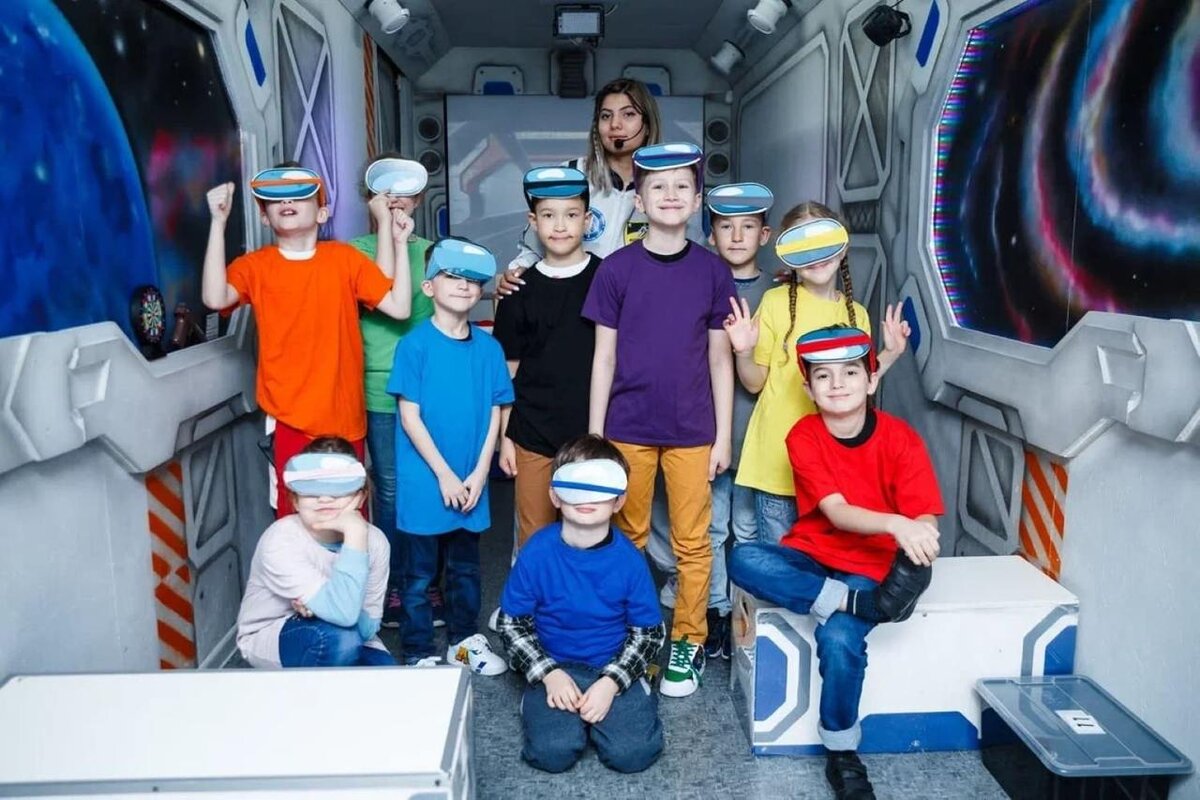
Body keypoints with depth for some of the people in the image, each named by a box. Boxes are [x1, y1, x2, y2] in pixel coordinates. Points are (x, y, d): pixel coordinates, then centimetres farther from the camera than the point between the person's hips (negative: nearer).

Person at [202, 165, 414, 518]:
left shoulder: (345, 258, 2)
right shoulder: (254, 266, 0)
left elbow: (399, 307, -5)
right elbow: (215, 298, -20)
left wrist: (399, 242, -9)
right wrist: (218, 222, -19)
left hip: (344, 416, 1)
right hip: (288, 419, -1)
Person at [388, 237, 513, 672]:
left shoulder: (488, 348, 2)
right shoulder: (415, 344, -10)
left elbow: (494, 414, 4)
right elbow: (409, 415, -11)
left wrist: (478, 474, -4)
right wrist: (444, 475, -12)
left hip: (472, 483, 4)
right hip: (424, 482, -4)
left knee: (466, 567, 18)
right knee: (419, 573, 8)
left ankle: (465, 639, 35)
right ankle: (419, 653, 23)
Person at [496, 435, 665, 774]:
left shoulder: (629, 560, -11)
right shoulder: (537, 554, -11)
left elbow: (649, 631, -2)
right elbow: (512, 622, 0)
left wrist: (611, 682, -14)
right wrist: (549, 674, -12)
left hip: (615, 667, 1)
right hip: (555, 666, 0)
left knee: (633, 753, -19)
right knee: (552, 753, -22)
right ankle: (540, 703, 10)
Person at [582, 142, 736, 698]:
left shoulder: (712, 271, 1)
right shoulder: (617, 269, -1)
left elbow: (719, 359, 5)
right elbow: (604, 356, 1)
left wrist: (723, 436, 3)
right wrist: (594, 434, -1)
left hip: (692, 430, 1)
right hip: (628, 428, 0)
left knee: (692, 543, 7)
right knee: (627, 538, 12)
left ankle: (688, 642, 23)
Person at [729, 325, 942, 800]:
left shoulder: (901, 439, -9)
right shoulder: (803, 437, -8)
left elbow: (926, 519, -13)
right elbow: (836, 512, -18)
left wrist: (919, 537, -39)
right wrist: (896, 523, -37)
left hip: (870, 569, -2)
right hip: (810, 559, 2)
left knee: (839, 638, -31)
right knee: (743, 560, -28)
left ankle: (842, 755, -6)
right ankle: (865, 606, -26)